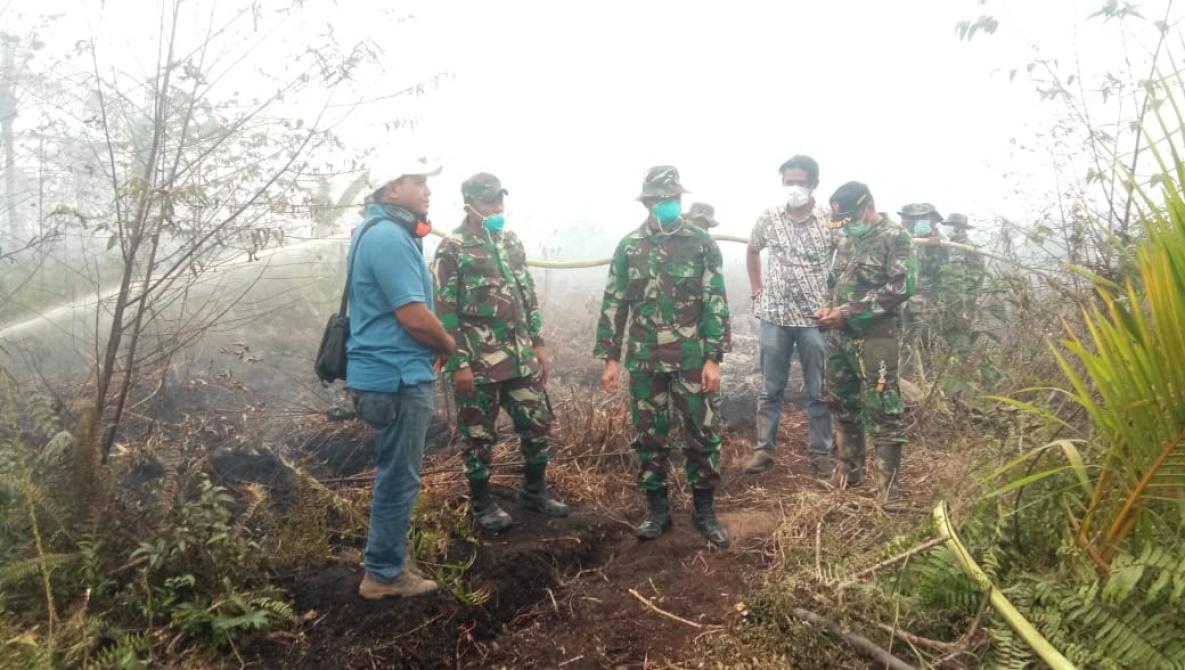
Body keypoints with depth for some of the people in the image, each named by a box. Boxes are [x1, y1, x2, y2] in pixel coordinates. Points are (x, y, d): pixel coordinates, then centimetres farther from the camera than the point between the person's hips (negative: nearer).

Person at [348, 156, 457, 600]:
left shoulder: (386, 231, 14)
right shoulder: (388, 236, -20)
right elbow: (415, 317, -24)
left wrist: (433, 347, 9)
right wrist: (448, 345, -6)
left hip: (391, 372, 11)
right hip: (396, 377, -11)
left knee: (396, 474, 20)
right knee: (399, 478, 2)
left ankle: (391, 558, 34)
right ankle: (384, 574, 16)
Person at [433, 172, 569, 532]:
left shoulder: (512, 241, 11)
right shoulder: (452, 249, -9)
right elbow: (445, 311, -12)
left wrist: (539, 344, 12)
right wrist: (459, 363, -15)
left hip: (521, 358, 6)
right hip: (478, 362, -6)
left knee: (538, 424, 12)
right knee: (479, 435, 6)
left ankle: (534, 490, 30)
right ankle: (481, 503, 22)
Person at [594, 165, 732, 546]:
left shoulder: (702, 244, 1)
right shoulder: (629, 247, 5)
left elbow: (716, 304, -2)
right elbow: (613, 305, 6)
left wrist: (714, 358, -8)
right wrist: (610, 358, 1)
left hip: (693, 359, -1)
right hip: (644, 360, 2)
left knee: (703, 435, 4)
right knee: (649, 438, 9)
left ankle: (704, 511, 20)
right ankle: (657, 511, 23)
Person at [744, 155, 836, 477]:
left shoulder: (831, 220, -7)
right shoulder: (768, 218, 1)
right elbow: (752, 251, 18)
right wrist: (756, 290, 12)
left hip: (815, 318, -2)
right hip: (774, 316, 2)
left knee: (819, 391, 8)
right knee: (770, 389, 10)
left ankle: (820, 452, 21)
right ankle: (764, 447, 22)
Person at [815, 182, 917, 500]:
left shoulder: (894, 237, -7)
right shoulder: (848, 239, 15)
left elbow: (902, 286, -17)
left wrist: (849, 312, -18)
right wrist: (829, 309, 1)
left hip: (876, 337, -7)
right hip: (840, 337, 8)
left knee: (882, 411, -3)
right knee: (843, 404, 16)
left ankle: (888, 485, 7)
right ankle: (849, 468, 32)